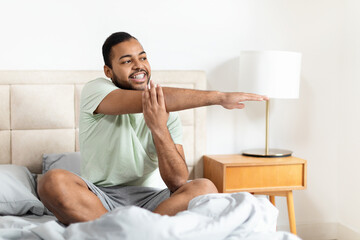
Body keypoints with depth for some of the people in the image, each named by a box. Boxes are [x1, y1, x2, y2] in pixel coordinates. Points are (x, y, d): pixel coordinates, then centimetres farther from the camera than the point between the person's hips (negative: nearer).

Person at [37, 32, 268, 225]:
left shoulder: (167, 112, 2)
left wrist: (159, 128, -22)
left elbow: (178, 182, -8)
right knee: (54, 181, -31)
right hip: (101, 197, -1)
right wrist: (219, 97, -25)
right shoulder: (95, 91, -5)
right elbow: (154, 99, -23)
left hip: (147, 199, 2)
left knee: (204, 188, -24)